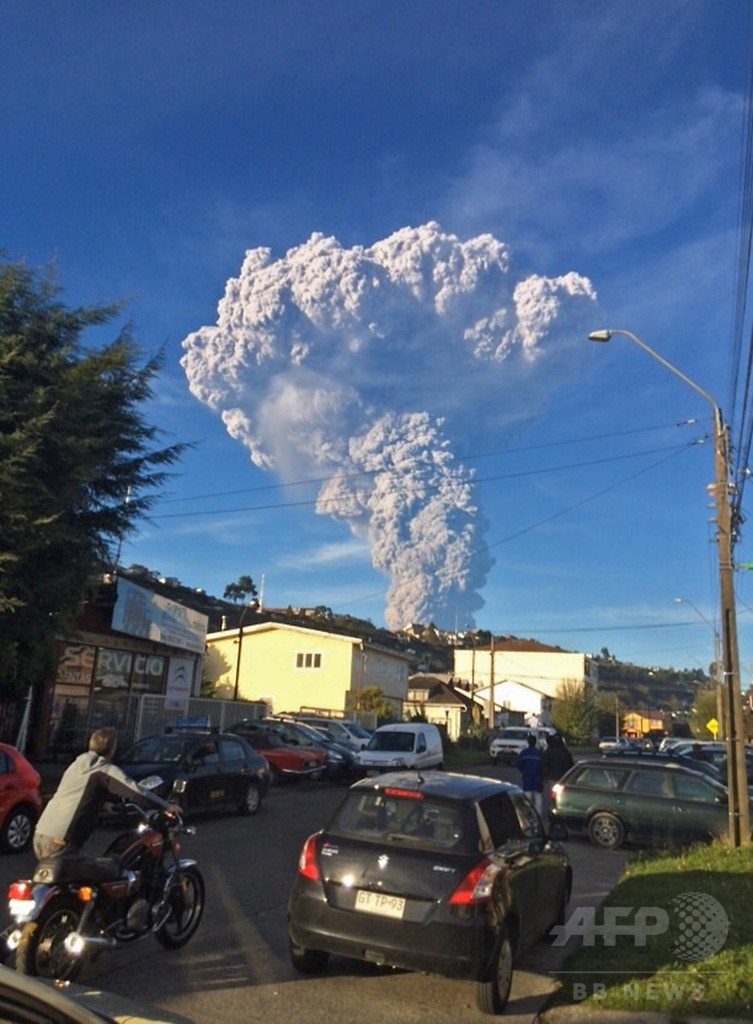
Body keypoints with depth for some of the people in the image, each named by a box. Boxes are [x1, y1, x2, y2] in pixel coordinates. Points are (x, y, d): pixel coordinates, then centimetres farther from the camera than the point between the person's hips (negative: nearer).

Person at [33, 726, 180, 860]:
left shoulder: (77, 764, 18)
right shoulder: (106, 770, -6)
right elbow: (137, 793, -12)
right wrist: (166, 806, -2)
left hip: (41, 834, 8)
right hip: (60, 842, -8)